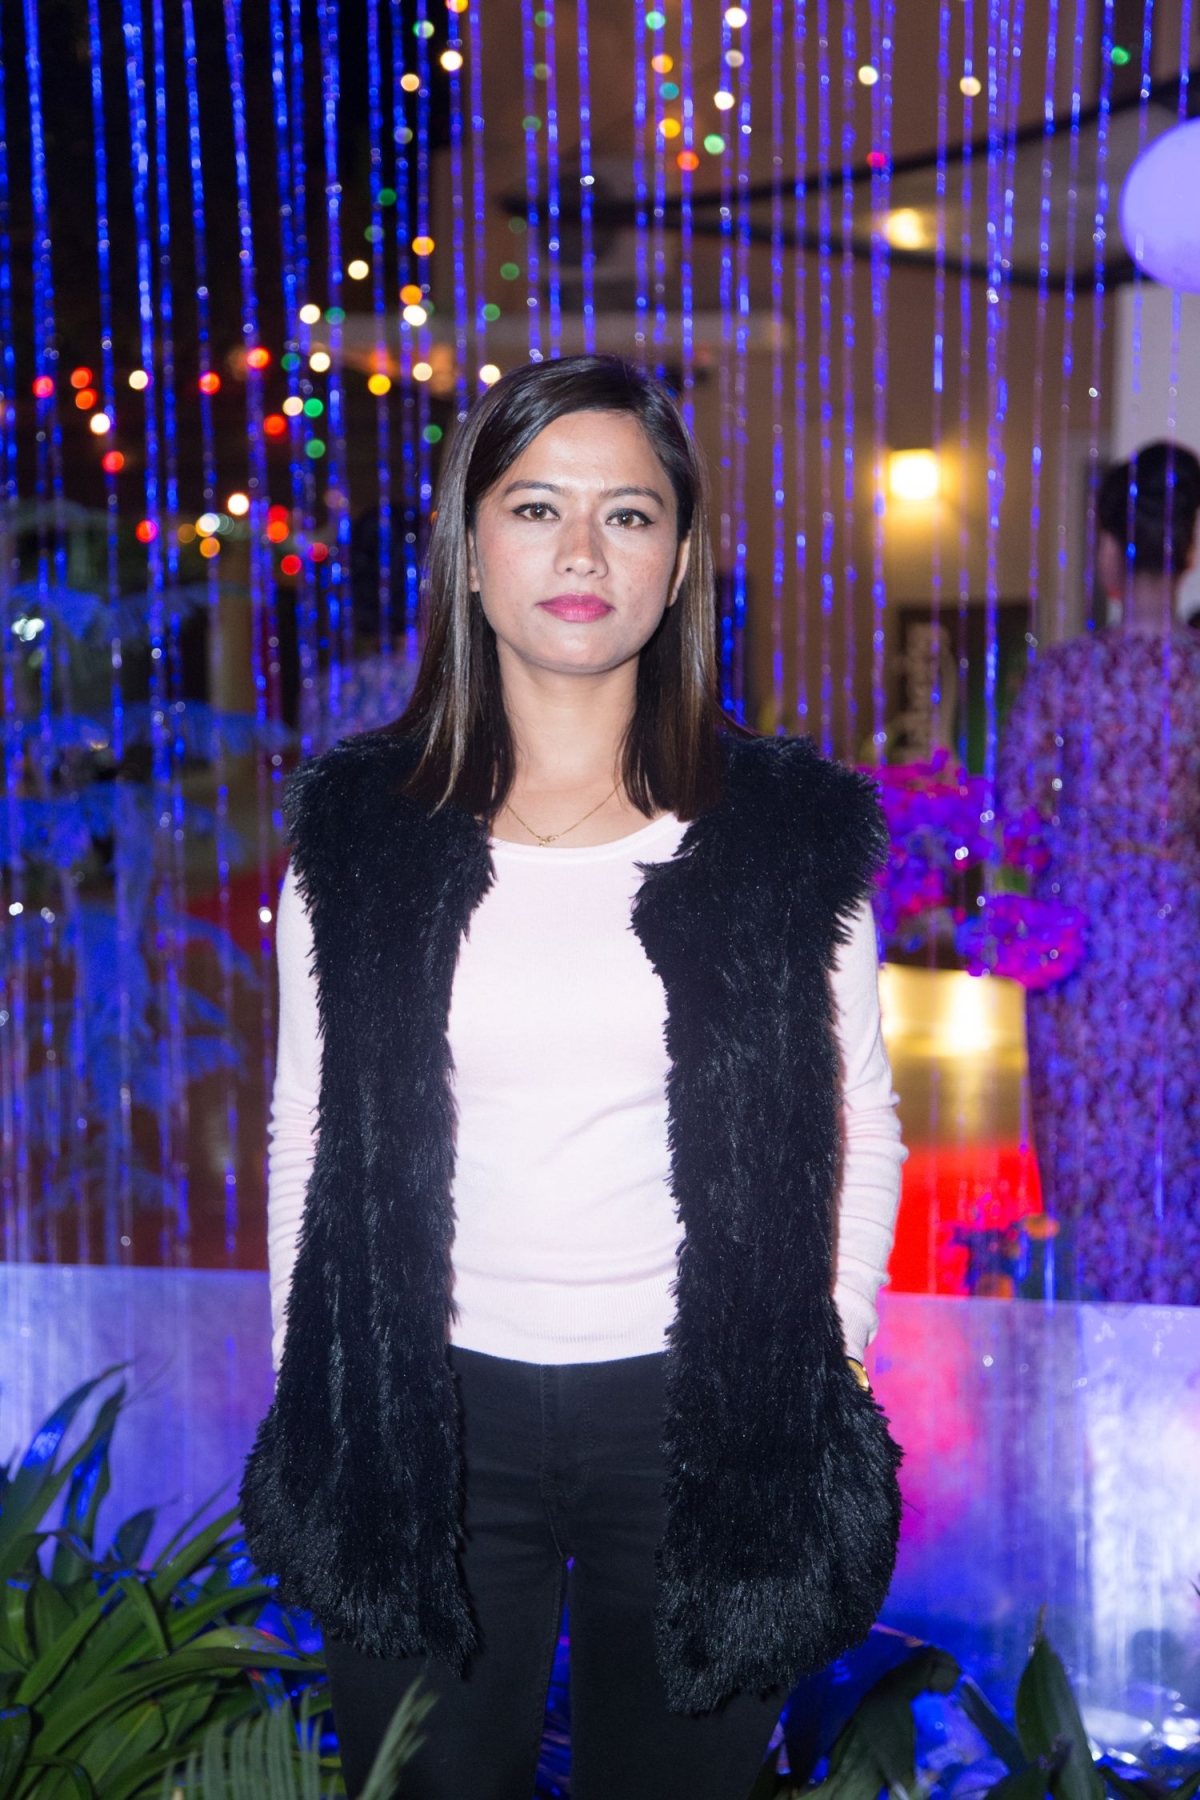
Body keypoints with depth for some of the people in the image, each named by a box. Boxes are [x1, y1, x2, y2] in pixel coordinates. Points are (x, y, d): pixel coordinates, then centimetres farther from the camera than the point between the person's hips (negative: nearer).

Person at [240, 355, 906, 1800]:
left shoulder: (795, 831, -2)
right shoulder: (358, 828, 0)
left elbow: (859, 1129, 4)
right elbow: (308, 1133, 6)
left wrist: (822, 1389, 1)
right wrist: (306, 1409, 5)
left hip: (699, 1418, 0)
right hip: (422, 1420, 1)